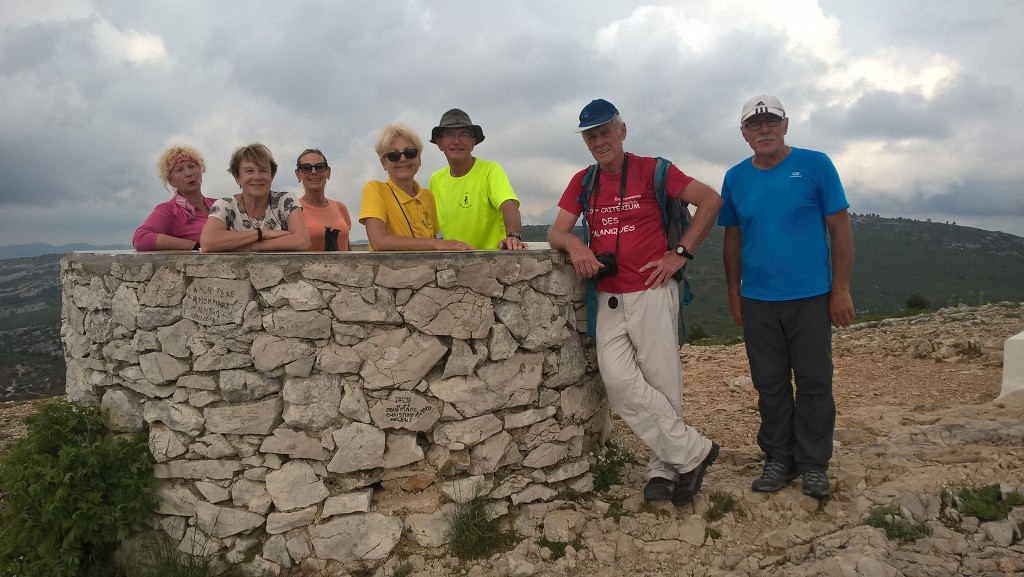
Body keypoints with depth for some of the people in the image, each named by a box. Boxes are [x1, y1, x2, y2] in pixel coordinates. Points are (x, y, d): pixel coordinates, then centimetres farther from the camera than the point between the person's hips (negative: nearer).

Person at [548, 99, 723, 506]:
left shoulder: (651, 170, -1)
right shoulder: (582, 182, 14)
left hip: (652, 293, -4)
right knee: (619, 381, -9)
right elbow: (556, 233, 9)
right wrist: (574, 244, -14)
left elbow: (710, 200, -4)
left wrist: (681, 253, -8)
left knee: (660, 384, -1)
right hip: (608, 299, 4)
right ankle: (692, 450, 3)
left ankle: (663, 467, 15)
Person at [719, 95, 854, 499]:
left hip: (811, 298, -2)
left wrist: (841, 290, -7)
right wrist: (733, 295, 10)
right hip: (757, 301, 3)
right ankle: (779, 459, 24)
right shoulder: (736, 178, 6)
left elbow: (839, 229, -3)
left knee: (814, 383, 5)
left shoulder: (815, 165, -3)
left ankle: (814, 465, 19)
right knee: (770, 385, 10)